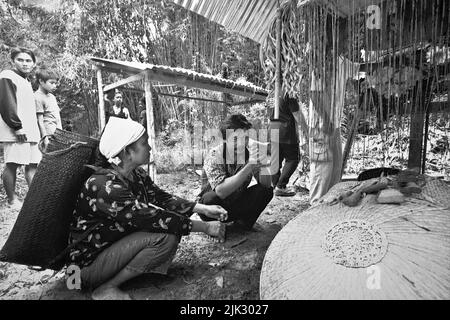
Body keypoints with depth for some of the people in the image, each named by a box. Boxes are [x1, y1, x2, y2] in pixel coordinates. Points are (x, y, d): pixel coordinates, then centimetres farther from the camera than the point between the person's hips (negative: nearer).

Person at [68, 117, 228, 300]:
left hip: (118, 244, 8)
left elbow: (161, 198, 1)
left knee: (174, 225, -5)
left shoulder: (137, 175, -2)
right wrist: (205, 227, -27)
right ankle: (106, 288, -10)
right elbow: (152, 218, -33)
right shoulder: (106, 185, -30)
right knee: (165, 237, -24)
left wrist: (203, 208, -9)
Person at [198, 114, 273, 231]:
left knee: (267, 191, -16)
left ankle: (243, 221, 1)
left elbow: (266, 184, -16)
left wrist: (261, 162, -36)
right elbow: (221, 191, -38)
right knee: (211, 197, -35)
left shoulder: (250, 152, -12)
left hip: (238, 204, 4)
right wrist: (250, 165, -44)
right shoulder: (214, 155, -25)